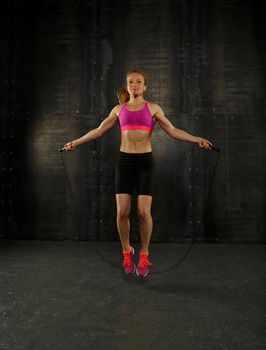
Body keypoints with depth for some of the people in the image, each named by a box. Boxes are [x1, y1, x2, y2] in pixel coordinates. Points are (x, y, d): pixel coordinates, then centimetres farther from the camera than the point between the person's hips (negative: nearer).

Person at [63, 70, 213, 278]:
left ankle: (144, 255, 15)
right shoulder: (119, 109, 13)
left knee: (144, 212, -8)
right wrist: (77, 142, 15)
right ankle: (127, 252, 22)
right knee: (122, 212, -3)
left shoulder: (153, 108, 8)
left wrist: (197, 140, -9)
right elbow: (99, 130, 16)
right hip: (124, 161, 2)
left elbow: (173, 131, 2)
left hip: (145, 162, -1)